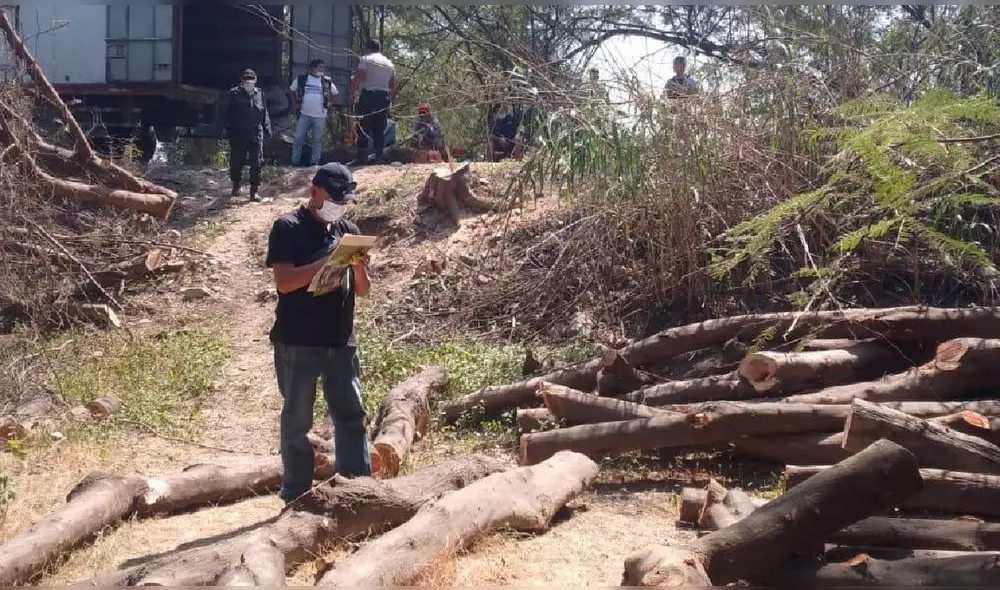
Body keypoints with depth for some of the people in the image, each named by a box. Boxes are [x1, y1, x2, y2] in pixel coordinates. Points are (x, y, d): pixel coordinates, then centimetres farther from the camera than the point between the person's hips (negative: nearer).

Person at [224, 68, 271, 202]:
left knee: (256, 164, -2)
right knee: (236, 162, 8)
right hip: (238, 135, -1)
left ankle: (254, 191, 4)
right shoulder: (234, 93, -1)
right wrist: (227, 129, -7)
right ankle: (236, 186, 29)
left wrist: (267, 130, 8)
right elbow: (228, 113, -1)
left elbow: (265, 115, 12)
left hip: (256, 135, 1)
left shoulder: (260, 95, 7)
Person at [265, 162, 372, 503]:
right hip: (297, 343, -5)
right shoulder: (288, 228, -5)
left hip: (340, 341, 5)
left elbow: (362, 290, 11)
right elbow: (284, 282, -17)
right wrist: (328, 261, -23)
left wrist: (358, 267, -11)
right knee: (297, 420, 5)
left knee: (352, 416, 5)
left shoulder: (348, 231, 11)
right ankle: (296, 496, 14)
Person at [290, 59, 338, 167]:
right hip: (304, 114, -1)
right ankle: (295, 161, 9)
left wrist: (329, 103, 6)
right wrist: (295, 103, 8)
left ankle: (315, 161, 14)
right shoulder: (301, 79, -1)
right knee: (298, 138, 0)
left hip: (320, 116, 1)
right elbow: (293, 90, 14)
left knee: (317, 140, 5)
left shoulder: (327, 82, 2)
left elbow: (334, 93, 17)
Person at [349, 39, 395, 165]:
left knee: (363, 128, -3)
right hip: (384, 97, 5)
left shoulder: (366, 59, -2)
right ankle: (379, 157, 4)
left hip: (368, 95, -5)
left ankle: (362, 158, -8)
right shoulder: (389, 63, 17)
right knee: (380, 130, 7)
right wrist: (390, 99, 24)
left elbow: (358, 78, -14)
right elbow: (393, 85, 17)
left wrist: (352, 93, -6)